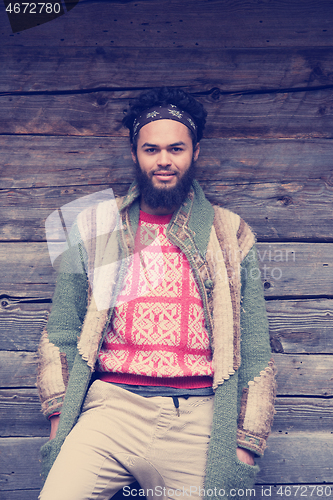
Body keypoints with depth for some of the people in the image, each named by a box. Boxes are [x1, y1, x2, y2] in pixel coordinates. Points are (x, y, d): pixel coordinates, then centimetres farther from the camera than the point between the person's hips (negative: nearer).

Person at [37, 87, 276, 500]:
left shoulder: (231, 236, 8)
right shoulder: (95, 229, 9)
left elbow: (254, 352, 7)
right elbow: (60, 333, 10)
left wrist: (246, 446, 1)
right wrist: (60, 417, 0)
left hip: (198, 418, 1)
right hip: (112, 406, 0)